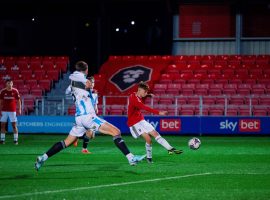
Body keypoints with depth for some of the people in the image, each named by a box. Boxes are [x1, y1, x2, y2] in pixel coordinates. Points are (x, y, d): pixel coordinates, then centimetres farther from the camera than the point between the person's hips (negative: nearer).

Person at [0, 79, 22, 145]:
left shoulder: (15, 91, -1)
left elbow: (18, 101, 3)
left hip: (12, 111, -2)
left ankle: (16, 140, 1)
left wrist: (19, 109, -7)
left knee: (14, 125, -3)